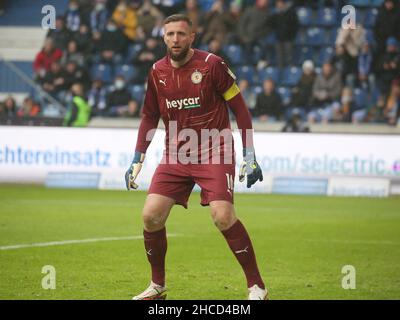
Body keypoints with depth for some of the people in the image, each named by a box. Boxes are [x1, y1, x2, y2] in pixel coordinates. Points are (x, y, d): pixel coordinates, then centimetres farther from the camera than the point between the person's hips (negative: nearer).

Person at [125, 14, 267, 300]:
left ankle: (257, 287, -9)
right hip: (175, 156, 5)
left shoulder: (212, 65, -9)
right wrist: (137, 161, 11)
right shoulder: (157, 72, 5)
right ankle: (157, 286, 13)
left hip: (214, 153, -5)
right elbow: (150, 117, 16)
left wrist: (250, 156, -8)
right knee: (151, 215, -7)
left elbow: (240, 108, -4)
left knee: (223, 216, -21)